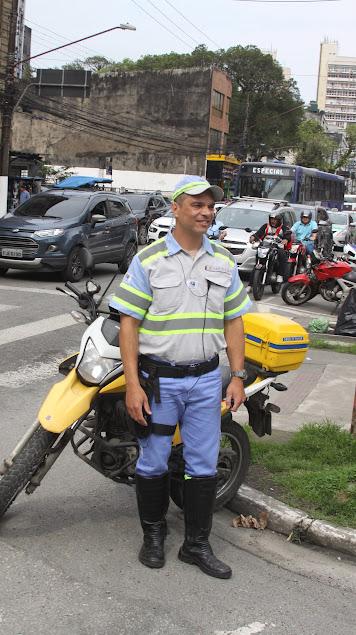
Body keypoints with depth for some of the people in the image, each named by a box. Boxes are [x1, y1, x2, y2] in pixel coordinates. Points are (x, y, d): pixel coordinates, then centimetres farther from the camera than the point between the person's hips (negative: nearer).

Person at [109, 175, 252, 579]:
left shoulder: (224, 262, 6)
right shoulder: (148, 260, -6)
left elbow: (233, 321, 10)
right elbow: (129, 322, -8)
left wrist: (238, 377, 4)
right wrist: (132, 384, -14)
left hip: (207, 379, 3)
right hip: (159, 379, -3)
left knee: (204, 466, 7)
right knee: (153, 463, 8)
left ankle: (197, 544, 21)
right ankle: (153, 534, 28)